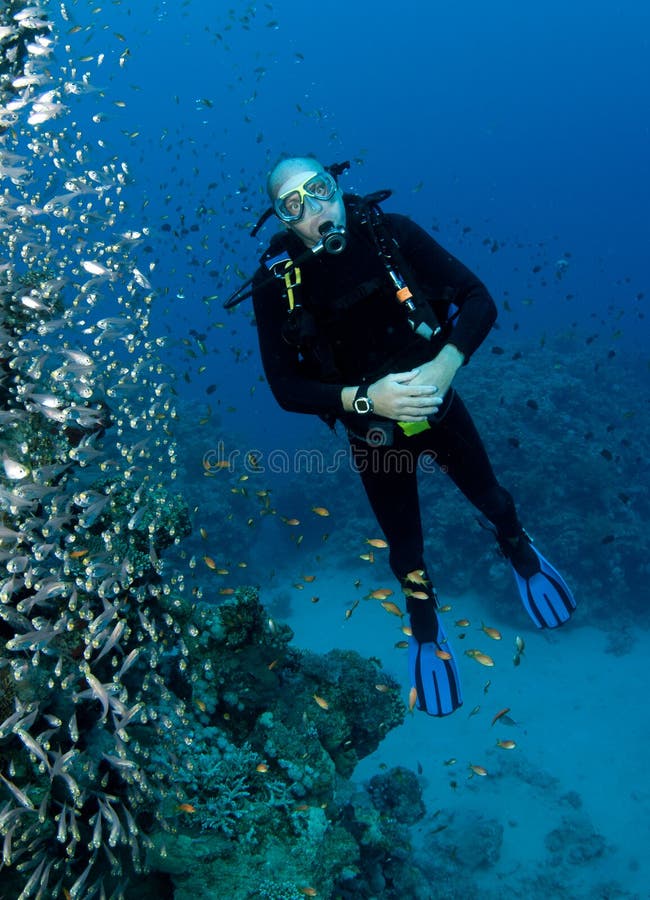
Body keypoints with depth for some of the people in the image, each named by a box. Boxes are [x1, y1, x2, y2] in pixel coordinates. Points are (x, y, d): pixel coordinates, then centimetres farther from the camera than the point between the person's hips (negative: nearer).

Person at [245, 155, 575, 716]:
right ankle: (425, 628, 45)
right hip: (373, 432, 0)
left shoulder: (390, 232, -17)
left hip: (437, 402, 1)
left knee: (490, 498, 21)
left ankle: (518, 549, 57)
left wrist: (445, 366, -34)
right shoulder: (276, 283, -18)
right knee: (405, 547, 14)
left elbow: (479, 300, -17)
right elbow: (286, 387, -18)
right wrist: (365, 399, -33)